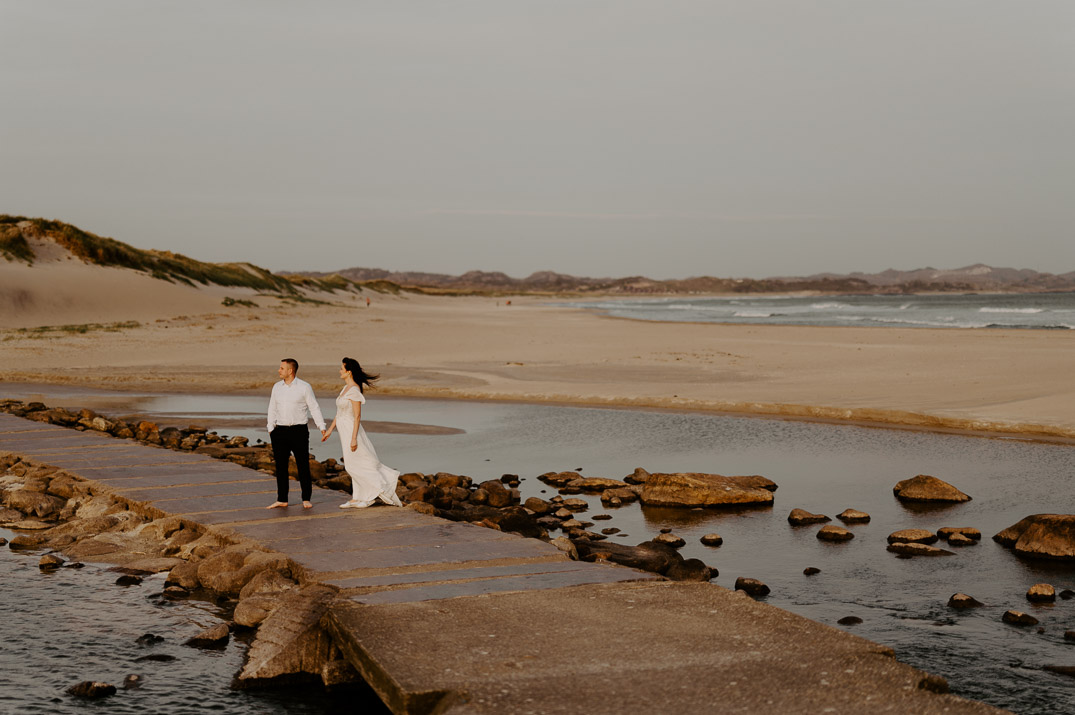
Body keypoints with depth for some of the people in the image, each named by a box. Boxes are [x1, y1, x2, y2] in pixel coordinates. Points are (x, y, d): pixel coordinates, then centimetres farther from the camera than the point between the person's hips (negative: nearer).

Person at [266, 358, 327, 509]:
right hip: (280, 432, 4)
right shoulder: (277, 387, 10)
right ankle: (282, 500, 11)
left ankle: (306, 499, 6)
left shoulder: (304, 387, -2)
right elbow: (272, 409, 14)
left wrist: (322, 427, -7)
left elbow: (314, 408, -1)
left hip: (299, 430, -4)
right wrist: (270, 429, 6)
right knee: (281, 466, 4)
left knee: (303, 465, -2)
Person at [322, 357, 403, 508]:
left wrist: (354, 438, -23)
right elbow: (340, 413, 18)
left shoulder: (354, 391, -18)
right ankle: (357, 499, 13)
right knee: (356, 465, 10)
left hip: (351, 430, -9)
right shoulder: (346, 388, 11)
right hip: (344, 431, 9)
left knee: (354, 466, -4)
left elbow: (357, 416, -21)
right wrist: (330, 430, 19)